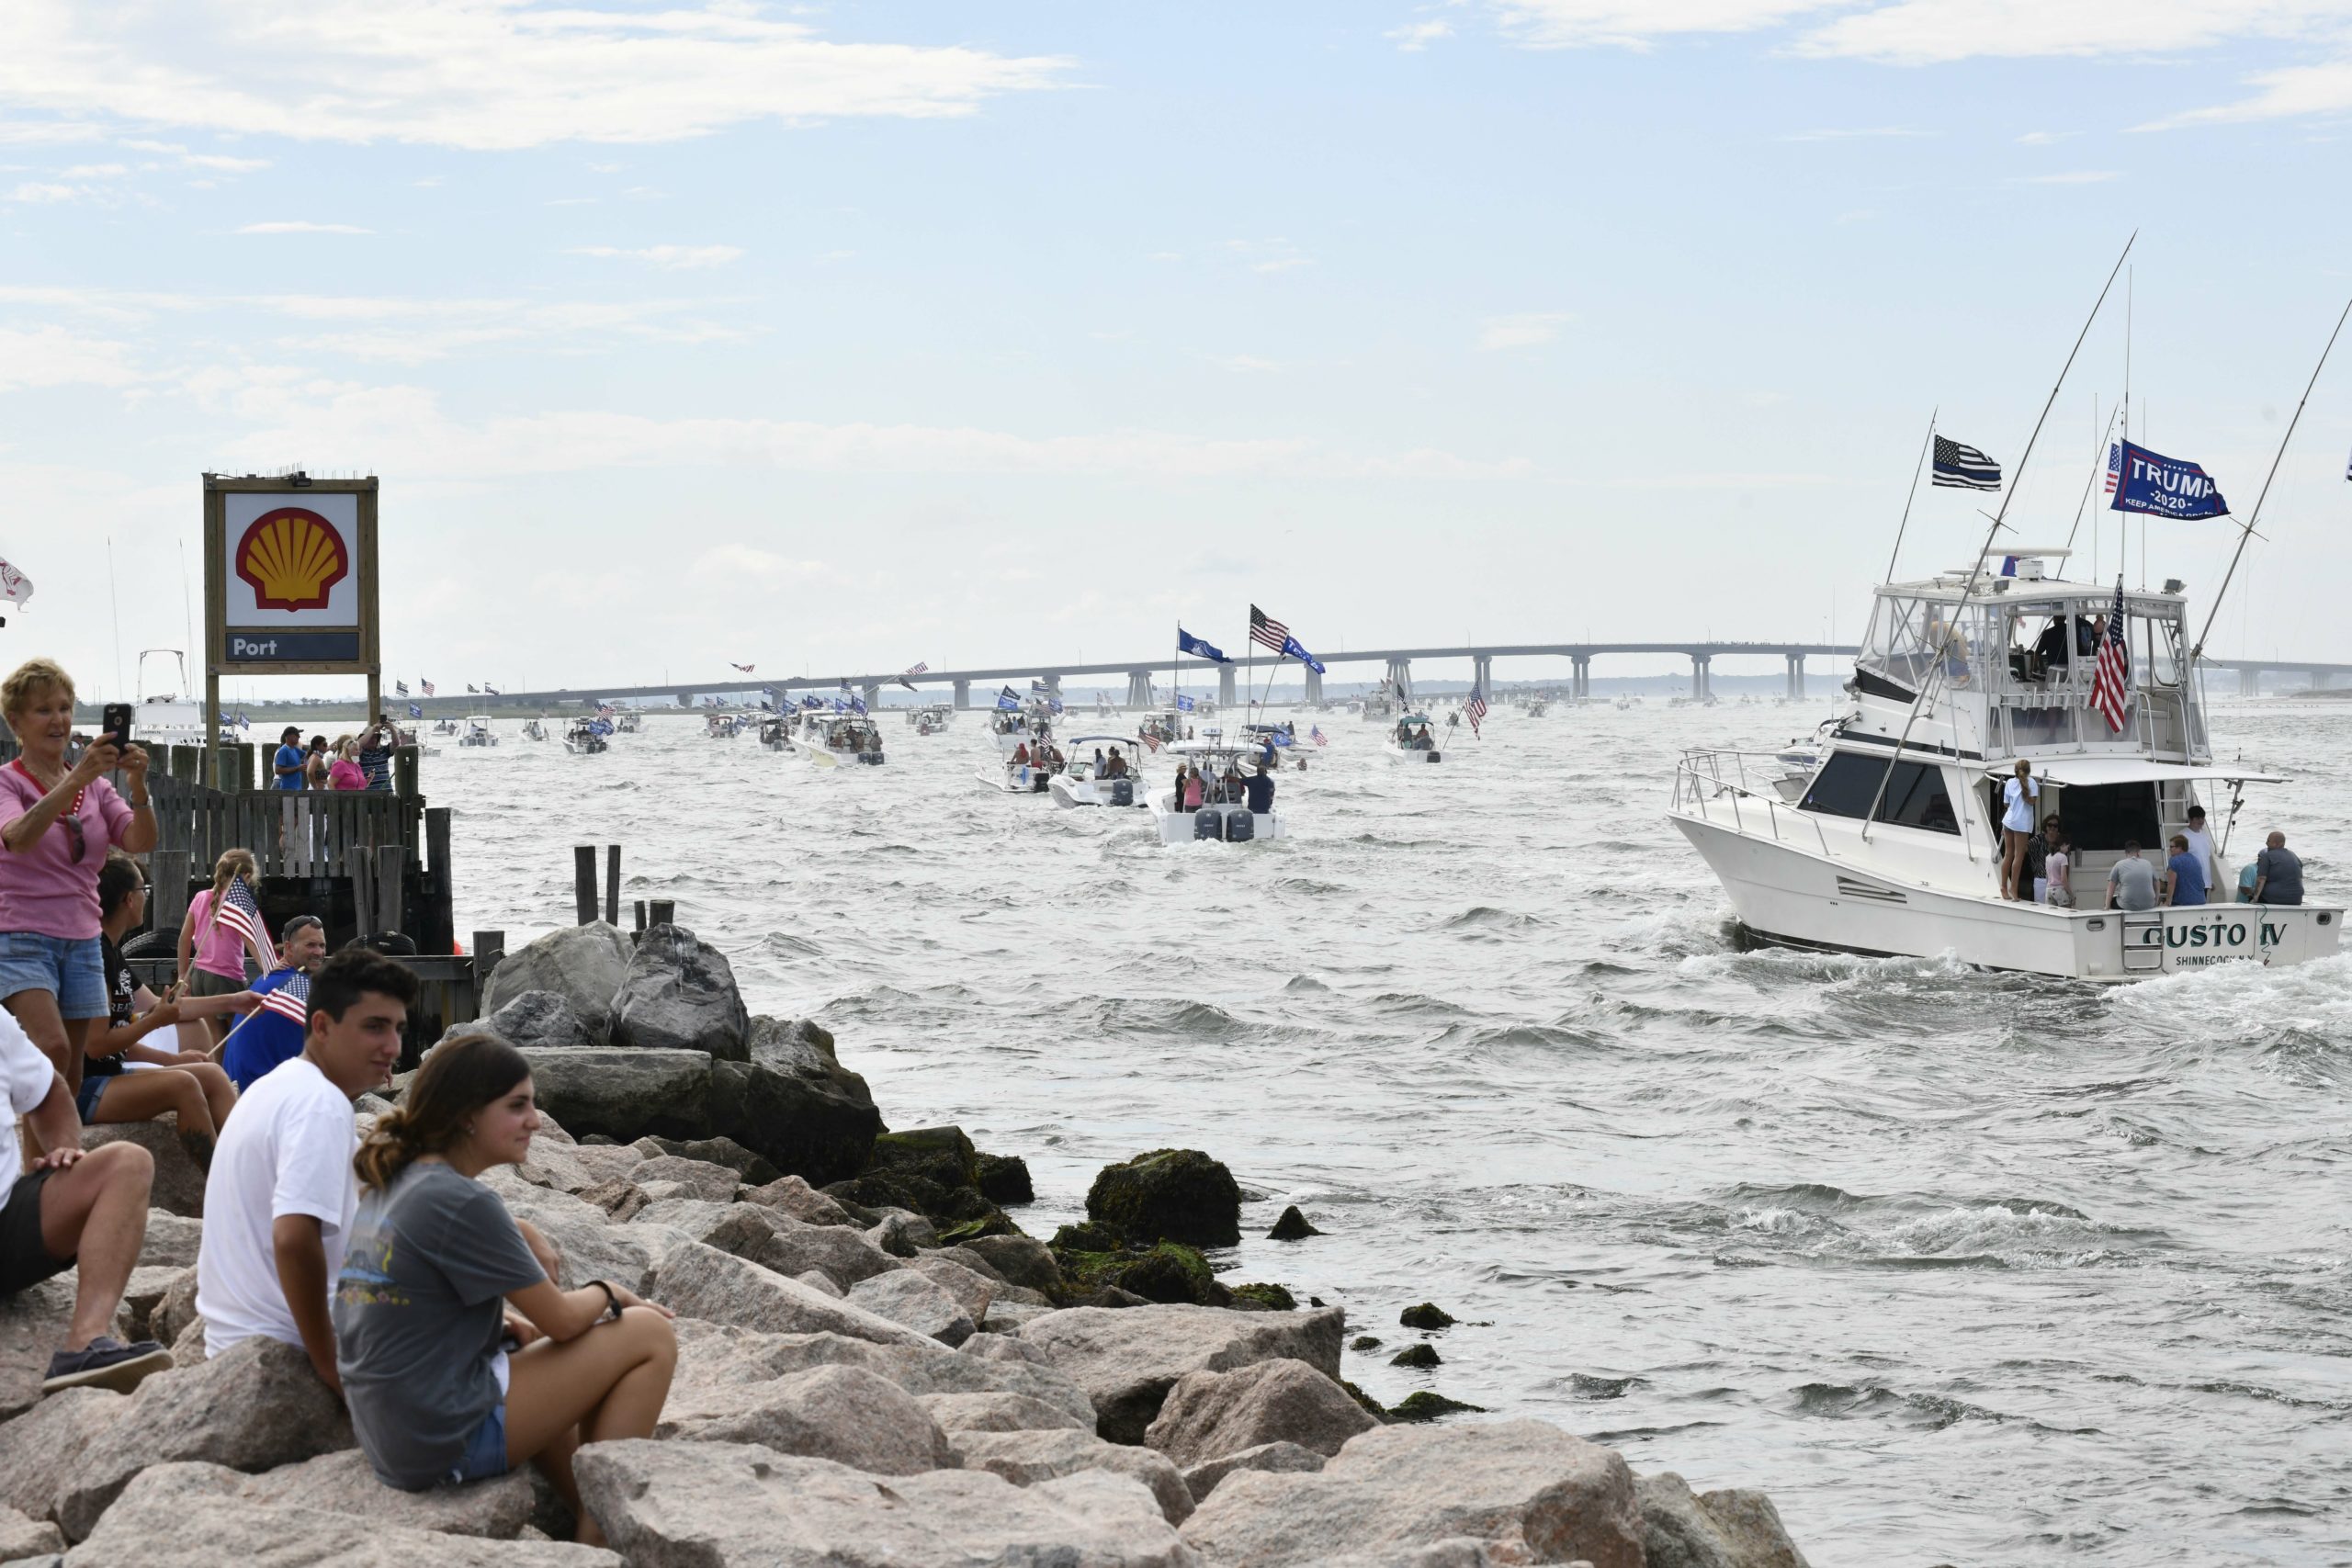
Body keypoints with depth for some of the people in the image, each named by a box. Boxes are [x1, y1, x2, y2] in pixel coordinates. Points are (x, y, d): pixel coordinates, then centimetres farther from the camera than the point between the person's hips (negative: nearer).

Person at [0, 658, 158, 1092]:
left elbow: (141, 842, -3)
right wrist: (76, 778, -34)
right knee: (53, 1050, -28)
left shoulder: (96, 786, 12)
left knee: (71, 1076, 3)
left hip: (81, 941, 5)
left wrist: (138, 786, -22)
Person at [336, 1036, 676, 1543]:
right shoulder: (463, 1203, -18)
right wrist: (608, 1293, 10)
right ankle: (600, 1531, 1)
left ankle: (585, 1511, 29)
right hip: (449, 1441, -9)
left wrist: (505, 1319, 7)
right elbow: (562, 1319, -11)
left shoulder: (390, 1187, 8)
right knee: (651, 1335, -3)